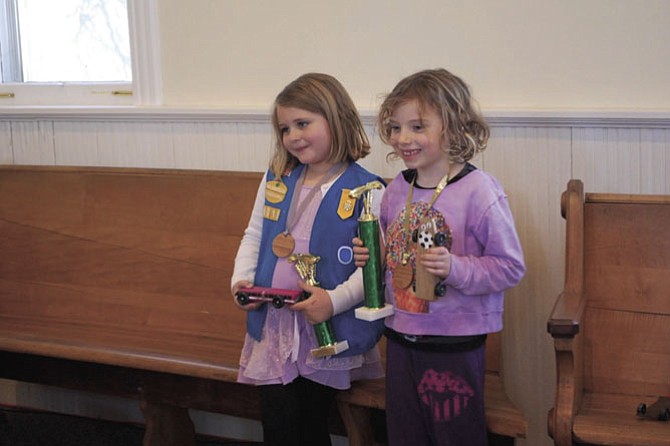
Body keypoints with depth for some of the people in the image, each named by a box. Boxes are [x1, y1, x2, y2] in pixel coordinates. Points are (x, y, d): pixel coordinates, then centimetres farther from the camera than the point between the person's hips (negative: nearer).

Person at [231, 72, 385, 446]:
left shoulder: (366, 191, -11)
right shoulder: (277, 180, 7)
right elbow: (254, 235, 16)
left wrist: (335, 300, -25)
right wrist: (241, 279, 0)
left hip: (331, 334, -4)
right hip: (273, 326, 5)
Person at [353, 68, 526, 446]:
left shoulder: (480, 191, -16)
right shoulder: (397, 189, 4)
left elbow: (511, 266, -15)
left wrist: (455, 268, -27)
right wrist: (371, 256, -3)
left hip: (456, 343, -6)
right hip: (400, 335, 6)